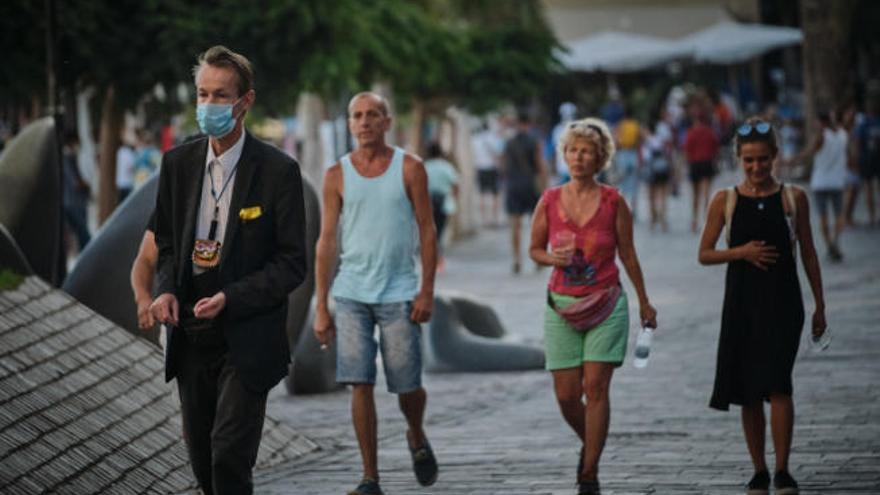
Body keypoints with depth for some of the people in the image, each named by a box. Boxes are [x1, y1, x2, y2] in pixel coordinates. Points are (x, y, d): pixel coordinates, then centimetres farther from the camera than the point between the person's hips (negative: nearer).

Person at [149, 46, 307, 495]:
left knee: (229, 455, -13)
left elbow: (291, 263, -8)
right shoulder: (178, 163, 6)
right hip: (190, 336, 5)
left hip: (246, 338, -5)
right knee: (201, 458, 10)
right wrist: (166, 289, -4)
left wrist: (231, 298, -20)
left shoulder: (277, 170, -8)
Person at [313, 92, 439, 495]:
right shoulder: (337, 175, 5)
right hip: (351, 294, 1)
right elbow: (326, 241, 5)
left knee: (408, 387, 2)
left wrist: (427, 292, -6)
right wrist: (321, 307, 1)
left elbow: (427, 232, 3)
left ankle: (417, 437, 35)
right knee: (360, 385, -5)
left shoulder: (409, 168, 2)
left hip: (399, 294, -1)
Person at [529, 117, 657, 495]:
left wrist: (644, 303, 14)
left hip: (606, 303, -2)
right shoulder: (550, 201, 2)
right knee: (566, 395, 1)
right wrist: (552, 258, -10)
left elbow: (628, 255, 7)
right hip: (562, 305, 2)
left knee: (596, 389, -8)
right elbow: (534, 249, 13)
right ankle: (590, 444, 32)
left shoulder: (613, 201, -2)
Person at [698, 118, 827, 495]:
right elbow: (704, 254, 5)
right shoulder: (725, 201, 2)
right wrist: (741, 252, -12)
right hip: (742, 302, 2)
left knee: (778, 384, -16)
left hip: (783, 300, -2)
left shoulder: (793, 198, 2)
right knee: (748, 392, 7)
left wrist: (819, 304, 7)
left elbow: (808, 252, 8)